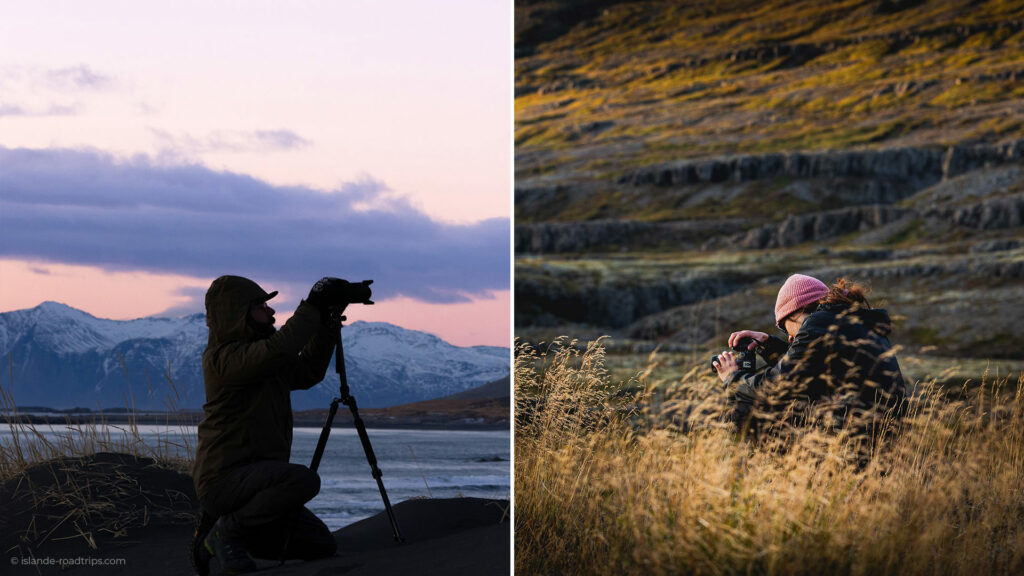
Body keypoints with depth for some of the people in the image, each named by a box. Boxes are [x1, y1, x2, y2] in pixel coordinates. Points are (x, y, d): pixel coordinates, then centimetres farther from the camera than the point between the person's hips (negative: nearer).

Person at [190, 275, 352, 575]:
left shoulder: (258, 355, 15)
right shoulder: (223, 357, -13)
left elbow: (307, 372, 25)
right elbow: (279, 350, -29)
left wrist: (326, 325, 14)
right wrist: (312, 307, -18)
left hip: (253, 478, 10)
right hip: (224, 479, -10)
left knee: (322, 546, 6)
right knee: (302, 479, -33)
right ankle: (226, 532, -11)